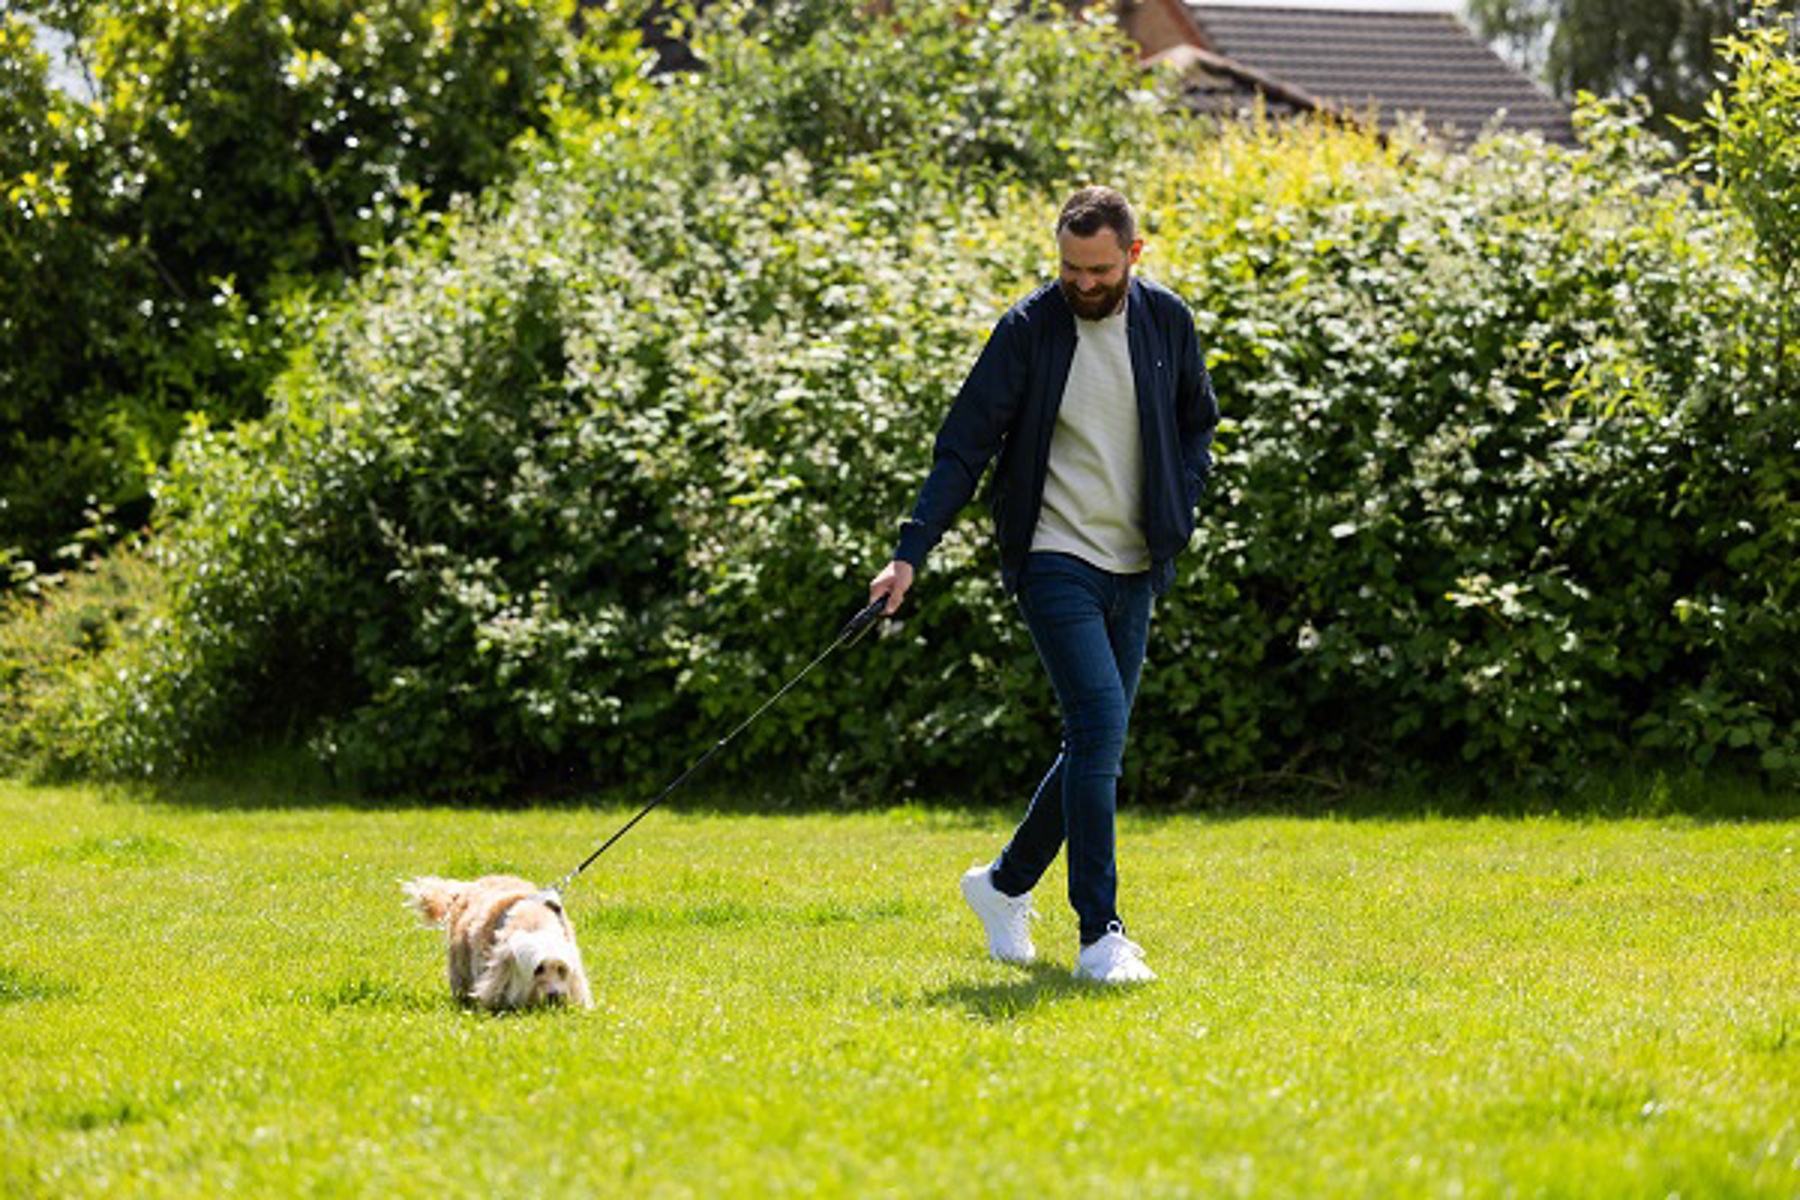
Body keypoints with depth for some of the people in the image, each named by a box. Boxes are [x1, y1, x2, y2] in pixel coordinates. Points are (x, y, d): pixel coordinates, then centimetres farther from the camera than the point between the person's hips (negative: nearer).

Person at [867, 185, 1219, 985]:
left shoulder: (1166, 322, 3)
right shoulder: (1028, 331, -8)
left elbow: (1198, 422, 19)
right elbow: (964, 446, -9)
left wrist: (1177, 515, 3)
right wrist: (911, 555, -17)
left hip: (1134, 567, 5)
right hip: (1055, 559, -5)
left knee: (1099, 742, 8)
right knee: (1100, 724, -18)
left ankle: (1005, 884, 30)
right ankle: (1100, 936, -16)